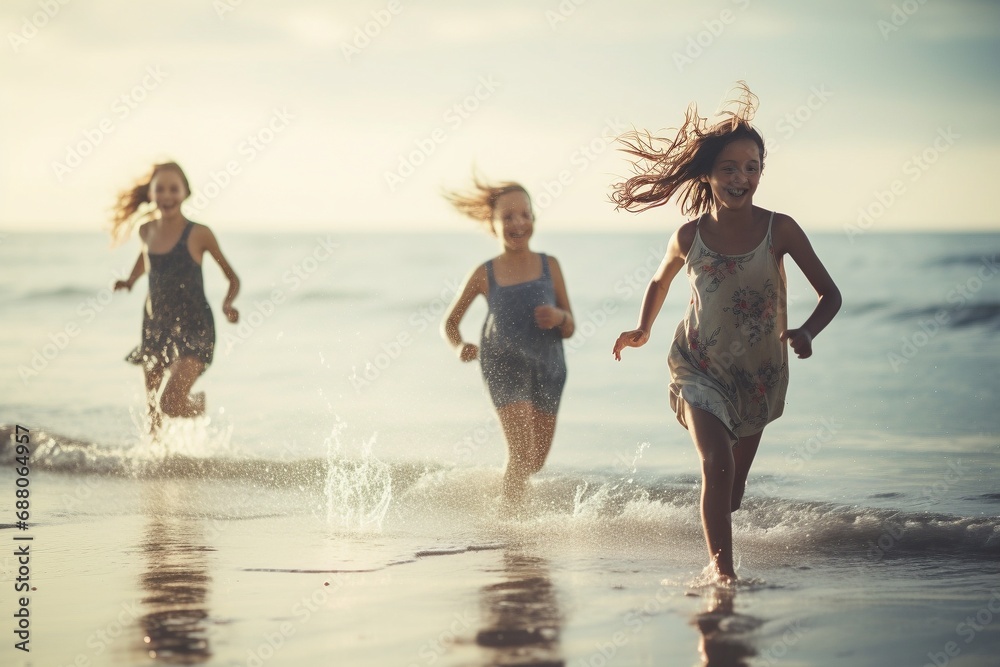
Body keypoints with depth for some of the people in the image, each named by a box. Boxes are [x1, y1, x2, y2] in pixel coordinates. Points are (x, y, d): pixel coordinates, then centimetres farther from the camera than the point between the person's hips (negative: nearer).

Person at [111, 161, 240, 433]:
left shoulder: (198, 234, -9)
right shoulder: (147, 231, 4)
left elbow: (233, 278, -1)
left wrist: (227, 304, -20)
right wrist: (131, 280, 11)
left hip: (193, 328, -5)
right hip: (155, 326, 5)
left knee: (169, 404, -18)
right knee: (153, 411, 7)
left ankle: (199, 403, 15)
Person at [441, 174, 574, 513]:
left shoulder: (549, 266, 2)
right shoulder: (485, 275, -3)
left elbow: (569, 329, 5)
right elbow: (449, 322, 7)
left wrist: (558, 317, -18)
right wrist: (460, 346, -14)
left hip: (548, 366, 3)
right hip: (505, 365, -3)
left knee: (537, 460, 14)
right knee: (521, 453, -16)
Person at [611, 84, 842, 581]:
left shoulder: (780, 230, -13)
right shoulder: (689, 237, -9)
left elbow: (830, 294, -10)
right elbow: (660, 282, 14)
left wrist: (806, 332, -28)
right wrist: (643, 331, 5)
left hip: (759, 373, 2)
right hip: (699, 368, -1)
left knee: (733, 490, 13)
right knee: (717, 463, -25)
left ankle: (718, 553, 41)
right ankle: (721, 568, -23)